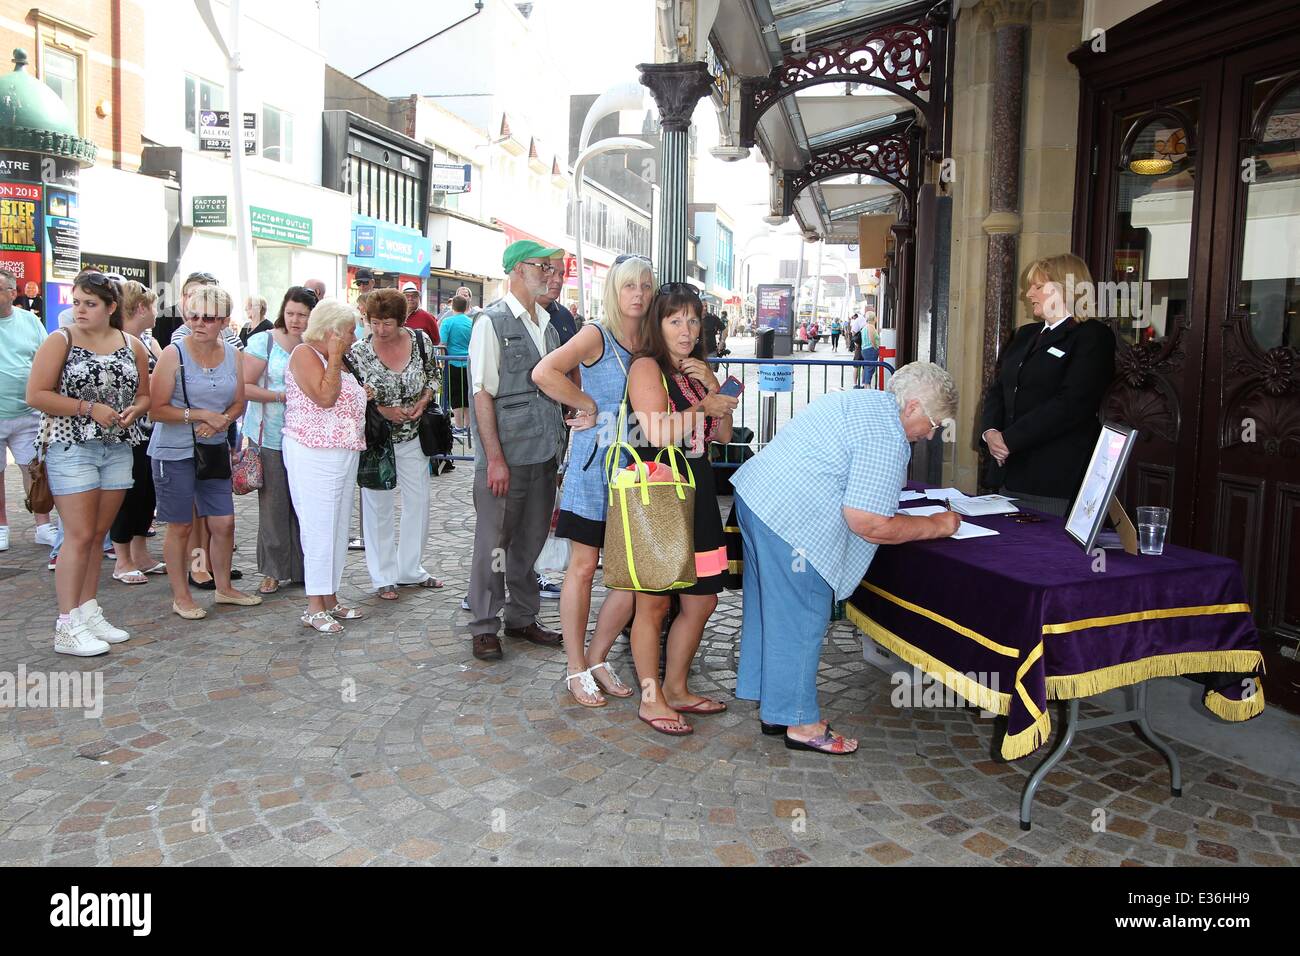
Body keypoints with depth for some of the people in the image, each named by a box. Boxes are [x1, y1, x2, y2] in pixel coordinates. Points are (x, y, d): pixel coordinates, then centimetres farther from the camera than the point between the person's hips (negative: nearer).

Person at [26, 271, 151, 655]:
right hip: (71, 447, -4)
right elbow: (35, 395, -9)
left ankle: (88, 612, 20)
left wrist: (133, 411, -5)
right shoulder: (60, 341, -4)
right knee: (79, 536, -7)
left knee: (98, 535, 10)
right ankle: (68, 627, 0)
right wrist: (89, 408, -16)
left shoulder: (133, 346, 8)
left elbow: (144, 395, 16)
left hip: (118, 449, 4)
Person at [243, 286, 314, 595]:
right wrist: (282, 396, -14)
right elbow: (245, 387, -6)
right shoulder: (264, 341, -2)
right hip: (270, 438, -2)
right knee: (273, 504, 3)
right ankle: (273, 571, 15)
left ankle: (302, 566, 19)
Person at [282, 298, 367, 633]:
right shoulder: (305, 354, -8)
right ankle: (314, 608, -1)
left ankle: (330, 598, 19)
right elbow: (324, 397, -20)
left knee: (338, 528, 11)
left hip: (343, 453, 9)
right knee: (319, 527, -7)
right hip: (314, 454, -9)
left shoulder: (332, 360, 18)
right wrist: (335, 357, -13)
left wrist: (364, 395, 9)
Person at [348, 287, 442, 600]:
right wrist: (382, 410, -17)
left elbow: (433, 375, 9)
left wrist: (423, 402, -9)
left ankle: (409, 569, 28)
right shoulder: (358, 353, -13)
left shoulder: (420, 340, -6)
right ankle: (383, 577, 18)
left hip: (413, 436, 3)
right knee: (379, 506, 5)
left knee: (419, 501, 11)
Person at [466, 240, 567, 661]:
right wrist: (495, 457, -17)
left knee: (531, 539, 15)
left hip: (545, 453, 7)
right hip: (505, 454, -7)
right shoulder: (492, 322, -8)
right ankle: (484, 627, 16)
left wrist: (559, 445, 13)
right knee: (493, 541, 3)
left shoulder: (547, 325, 13)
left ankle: (522, 618, 29)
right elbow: (483, 393, -12)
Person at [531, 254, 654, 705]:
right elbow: (544, 372, -21)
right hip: (594, 464, -5)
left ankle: (597, 657, 24)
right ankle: (576, 669, 16)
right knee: (583, 567, 3)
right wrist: (591, 406, -13)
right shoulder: (596, 334, -7)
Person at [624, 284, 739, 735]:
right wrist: (705, 407, -8)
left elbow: (723, 435, 12)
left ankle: (676, 688, 28)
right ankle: (651, 699, 15)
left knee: (702, 601, 12)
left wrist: (713, 386, -1)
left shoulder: (698, 371, 17)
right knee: (654, 604, 1)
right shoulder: (647, 367, -8)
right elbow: (657, 432, -20)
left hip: (697, 495, 8)